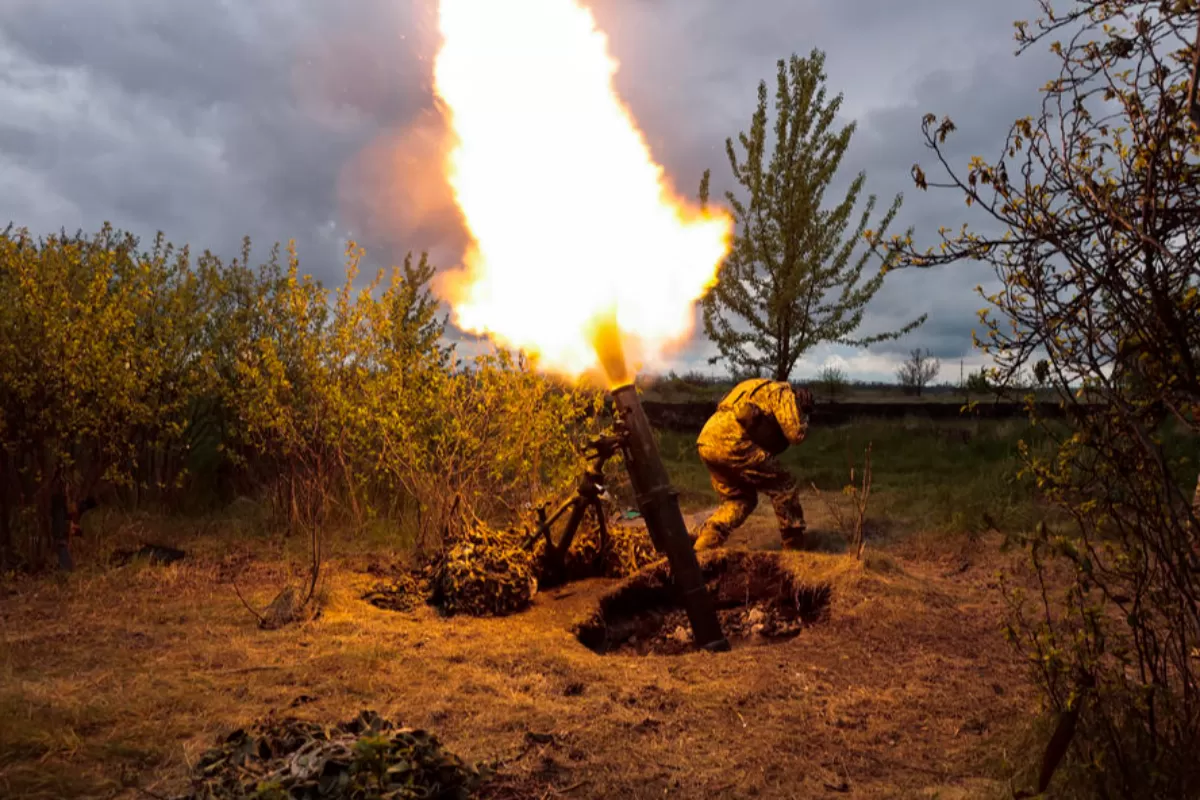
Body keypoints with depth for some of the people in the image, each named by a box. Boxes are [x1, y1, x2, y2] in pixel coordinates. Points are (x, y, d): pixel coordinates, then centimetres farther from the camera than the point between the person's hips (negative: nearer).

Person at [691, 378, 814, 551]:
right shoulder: (783, 392, 8)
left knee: (739, 500, 21)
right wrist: (802, 419, 20)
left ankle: (700, 545, 6)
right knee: (784, 487, 6)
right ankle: (795, 547, 15)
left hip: (707, 441, 9)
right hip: (729, 442, -9)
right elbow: (796, 434, 1)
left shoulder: (759, 392, 36)